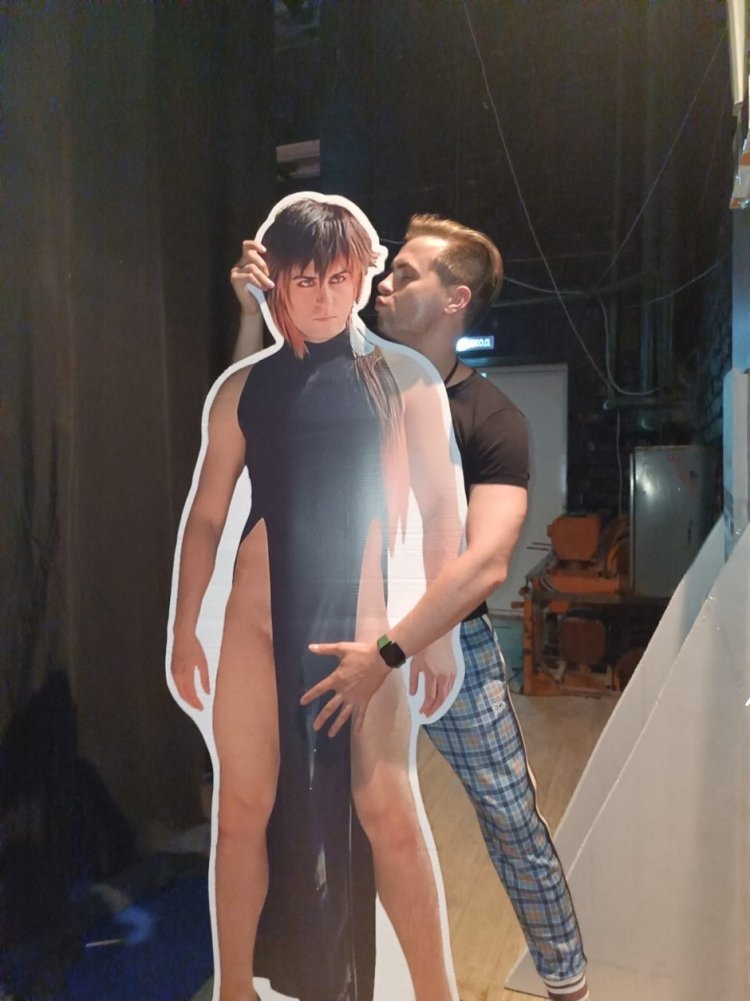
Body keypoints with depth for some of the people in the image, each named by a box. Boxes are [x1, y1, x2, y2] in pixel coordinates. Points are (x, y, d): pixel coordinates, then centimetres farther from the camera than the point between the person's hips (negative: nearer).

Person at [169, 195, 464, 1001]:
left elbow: (441, 510, 0)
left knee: (385, 809, -5)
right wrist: (184, 630, 7)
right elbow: (206, 516, 9)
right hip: (257, 622, 3)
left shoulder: (402, 380, 2)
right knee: (244, 810, 8)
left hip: (360, 624, -2)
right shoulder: (244, 389, 8)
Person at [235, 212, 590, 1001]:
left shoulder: (490, 418, -12)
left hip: (450, 646, -3)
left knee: (513, 823, 8)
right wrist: (255, 307, -7)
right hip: (351, 641, 4)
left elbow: (485, 564, -23)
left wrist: (388, 654, -28)